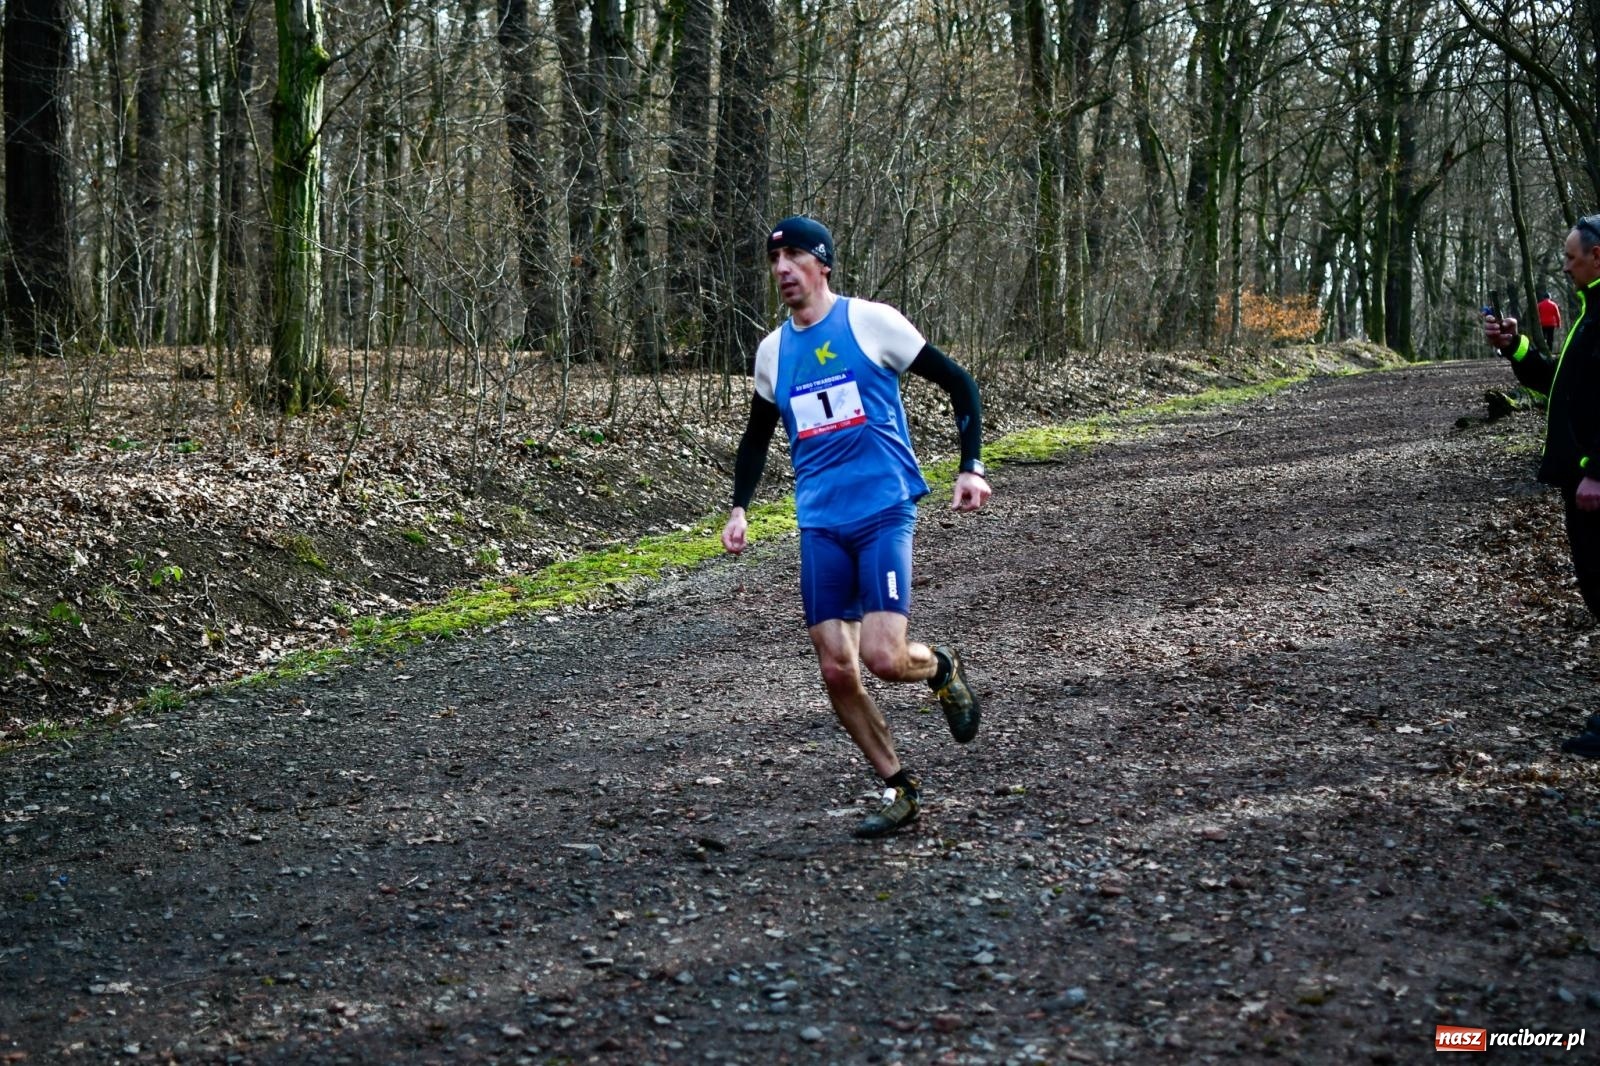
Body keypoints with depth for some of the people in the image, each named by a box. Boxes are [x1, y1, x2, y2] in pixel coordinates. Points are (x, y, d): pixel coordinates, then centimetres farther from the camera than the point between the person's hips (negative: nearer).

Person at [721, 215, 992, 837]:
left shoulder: (871, 322, -3)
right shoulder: (772, 351, 12)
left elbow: (958, 384, 1)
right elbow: (757, 435, 26)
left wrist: (971, 468, -8)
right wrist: (739, 507, 13)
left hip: (884, 511, -5)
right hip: (819, 523, 5)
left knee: (883, 657, -19)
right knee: (836, 671, 0)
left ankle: (942, 670, 17)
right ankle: (898, 791, 16)